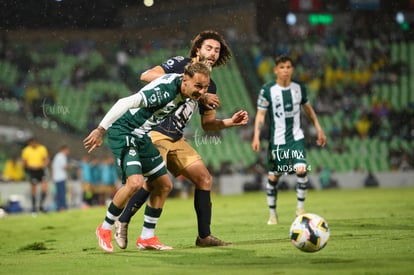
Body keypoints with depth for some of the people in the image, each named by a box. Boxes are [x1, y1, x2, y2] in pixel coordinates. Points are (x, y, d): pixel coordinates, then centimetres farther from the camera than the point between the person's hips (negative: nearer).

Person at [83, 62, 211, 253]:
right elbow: (126, 103, -33)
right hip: (123, 131, -9)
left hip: (142, 136, 9)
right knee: (135, 182, -25)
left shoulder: (188, 93, -2)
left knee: (164, 185, 9)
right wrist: (100, 130, -33)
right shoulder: (165, 89, -29)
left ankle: (147, 238, 19)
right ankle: (105, 229, -5)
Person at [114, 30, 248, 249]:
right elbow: (146, 76, -20)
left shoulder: (209, 87, 14)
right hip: (153, 133, -8)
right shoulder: (180, 65, -6)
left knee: (204, 179, 0)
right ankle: (122, 223, -6)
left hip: (176, 140, 8)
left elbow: (207, 124, 19)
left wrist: (230, 122, 2)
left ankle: (204, 236, 7)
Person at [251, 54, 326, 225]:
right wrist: (256, 136, -17)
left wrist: (319, 129, 15)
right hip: (277, 140, -1)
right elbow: (260, 114, -6)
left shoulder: (299, 88, 1)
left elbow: (307, 108, 16)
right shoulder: (267, 90, -9)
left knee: (301, 169, -18)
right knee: (273, 176, 5)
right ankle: (272, 214, 23)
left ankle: (300, 208, -1)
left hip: (296, 137, 1)